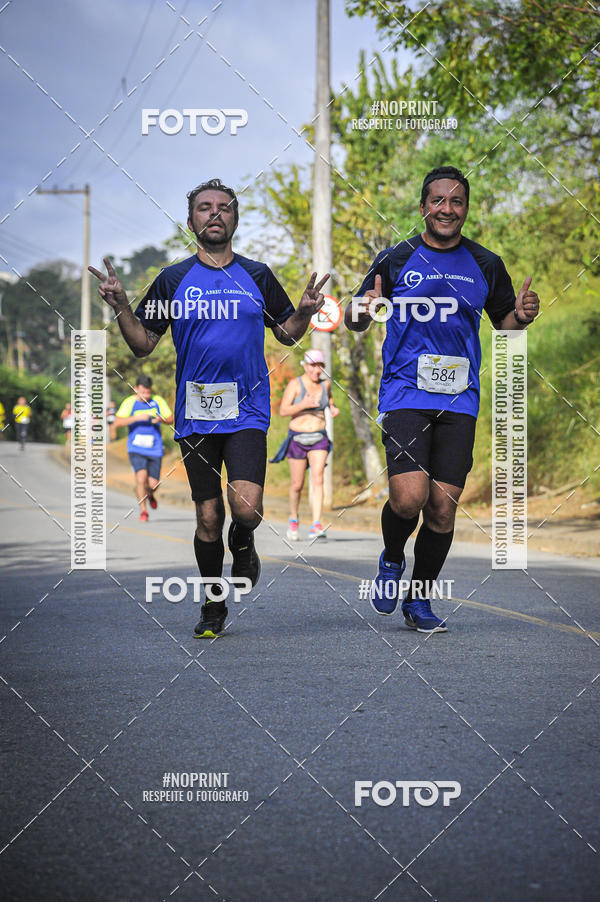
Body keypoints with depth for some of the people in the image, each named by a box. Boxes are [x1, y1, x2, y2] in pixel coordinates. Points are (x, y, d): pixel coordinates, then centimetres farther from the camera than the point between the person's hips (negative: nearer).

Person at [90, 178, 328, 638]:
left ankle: (243, 544, 19)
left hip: (247, 410, -1)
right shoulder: (173, 280, 4)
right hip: (195, 414, 1)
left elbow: (287, 333, 15)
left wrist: (305, 312, -5)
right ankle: (213, 607, 23)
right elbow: (143, 344, 6)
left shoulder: (257, 275, 6)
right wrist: (121, 306, -10)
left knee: (246, 508, -17)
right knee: (208, 516, 4)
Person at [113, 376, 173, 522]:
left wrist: (161, 419, -15)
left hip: (155, 449, 2)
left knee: (153, 484, 2)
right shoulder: (130, 402, -6)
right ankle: (143, 511, -4)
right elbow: (117, 422, -15)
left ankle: (150, 495, 40)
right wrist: (136, 418, -27)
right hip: (136, 448, -2)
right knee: (141, 477, -20)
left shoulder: (158, 401, 1)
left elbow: (171, 419, 7)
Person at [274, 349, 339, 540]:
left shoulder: (325, 384, 5)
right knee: (297, 485, 5)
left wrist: (333, 408, 8)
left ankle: (316, 526, -21)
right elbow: (283, 411, -14)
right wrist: (303, 405, -28)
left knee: (317, 479, -14)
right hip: (298, 439, -2)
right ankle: (293, 519, 32)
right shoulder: (295, 385, -8)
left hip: (319, 439, 2)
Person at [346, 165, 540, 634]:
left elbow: (503, 320, 18)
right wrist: (363, 312, -16)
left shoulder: (486, 264, 7)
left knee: (443, 508, 0)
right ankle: (391, 561, 15)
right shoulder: (396, 259, 2)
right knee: (409, 497, -18)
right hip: (405, 391, -2)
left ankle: (419, 600, 19)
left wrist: (522, 316, -5)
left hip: (459, 398, 2)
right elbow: (355, 321, 8)